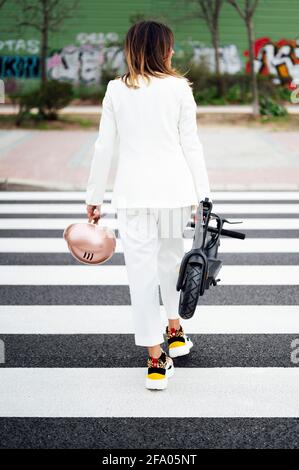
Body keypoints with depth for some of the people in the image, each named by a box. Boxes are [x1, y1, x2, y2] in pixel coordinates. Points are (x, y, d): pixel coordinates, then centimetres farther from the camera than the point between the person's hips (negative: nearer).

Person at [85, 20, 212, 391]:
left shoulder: (116, 90, 2)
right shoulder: (179, 88, 0)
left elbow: (104, 147, 2)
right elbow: (191, 145, 0)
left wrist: (94, 197, 9)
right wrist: (202, 196, 5)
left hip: (132, 193, -1)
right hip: (174, 189, 1)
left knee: (142, 272, 1)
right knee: (171, 257, 22)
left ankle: (157, 361, 1)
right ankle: (175, 332, 40)